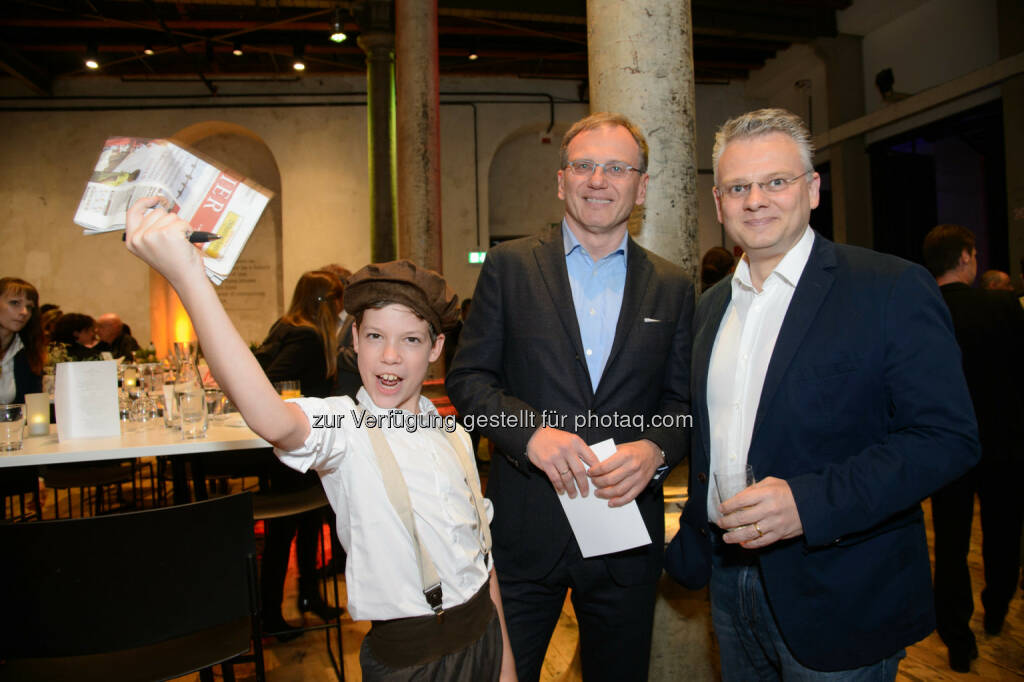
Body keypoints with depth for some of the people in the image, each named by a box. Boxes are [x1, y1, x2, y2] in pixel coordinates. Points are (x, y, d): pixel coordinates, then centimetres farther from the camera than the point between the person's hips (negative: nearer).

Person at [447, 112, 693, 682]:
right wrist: (531, 430, -20)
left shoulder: (673, 287, 5)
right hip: (524, 532, -1)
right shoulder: (509, 265, 0)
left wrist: (655, 449, -15)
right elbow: (468, 378, -3)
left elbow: (683, 400, 6)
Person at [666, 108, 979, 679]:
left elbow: (948, 436, -17)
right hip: (732, 583, 6)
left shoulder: (894, 289, -11)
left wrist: (809, 502, -26)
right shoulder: (711, 306, 8)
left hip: (842, 599, -5)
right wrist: (692, 544, 11)